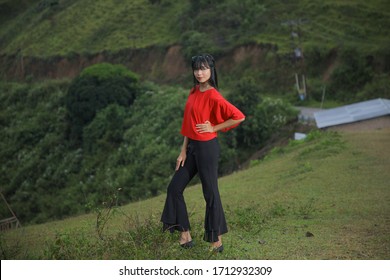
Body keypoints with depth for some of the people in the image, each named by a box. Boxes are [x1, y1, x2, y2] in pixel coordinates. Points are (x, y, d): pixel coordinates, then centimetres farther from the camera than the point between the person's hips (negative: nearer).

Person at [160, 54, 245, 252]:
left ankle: (217, 241, 16)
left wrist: (214, 128, -14)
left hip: (207, 148, -8)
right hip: (192, 147, 8)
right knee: (174, 188, 9)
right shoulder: (193, 93, 7)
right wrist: (183, 151, 8)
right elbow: (188, 124, 11)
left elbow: (239, 117, -22)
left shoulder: (213, 96, -17)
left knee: (210, 193, 2)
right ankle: (185, 236, 18)